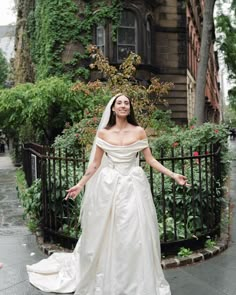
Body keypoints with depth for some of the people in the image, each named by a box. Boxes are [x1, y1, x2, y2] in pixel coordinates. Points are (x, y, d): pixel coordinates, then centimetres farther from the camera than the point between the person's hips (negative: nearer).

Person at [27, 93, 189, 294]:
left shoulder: (139, 132, 2)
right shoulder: (103, 133, 3)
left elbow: (150, 160, 3)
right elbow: (95, 163, 6)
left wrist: (174, 176, -3)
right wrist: (80, 185, 4)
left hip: (133, 186, 0)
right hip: (108, 186, 1)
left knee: (134, 234, 1)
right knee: (106, 234, 6)